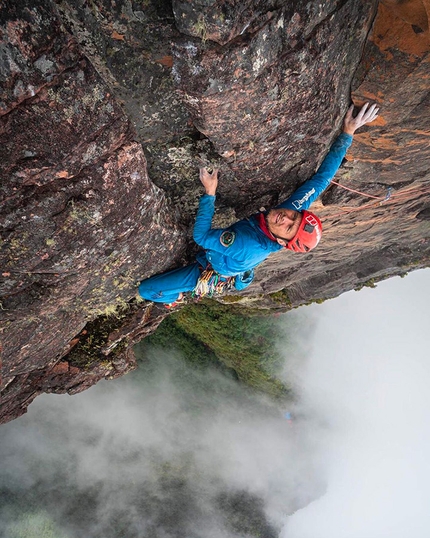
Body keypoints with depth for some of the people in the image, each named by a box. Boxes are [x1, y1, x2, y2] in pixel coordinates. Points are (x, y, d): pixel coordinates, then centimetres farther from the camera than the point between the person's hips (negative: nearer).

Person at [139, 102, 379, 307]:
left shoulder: (249, 246, -47)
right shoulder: (296, 206, -28)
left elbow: (201, 236, -38)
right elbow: (323, 177, -22)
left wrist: (210, 192, -37)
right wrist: (348, 133, -26)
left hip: (210, 275, -7)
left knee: (145, 290, -1)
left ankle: (177, 298, 29)